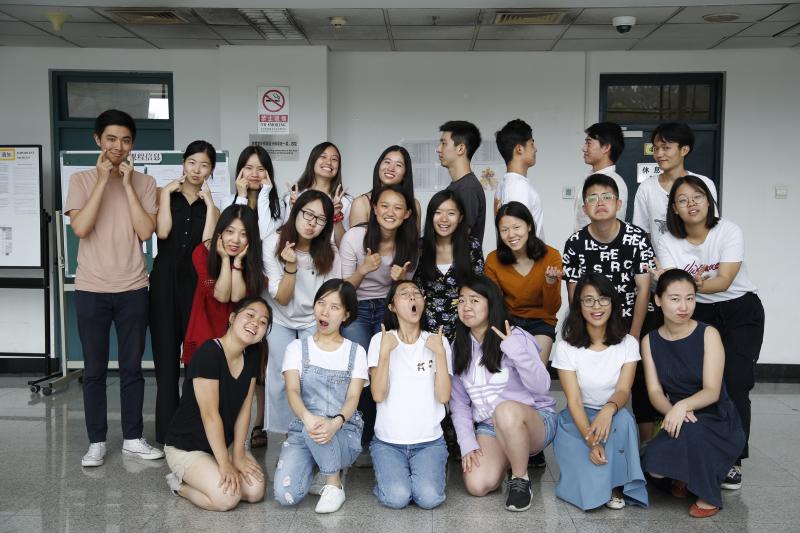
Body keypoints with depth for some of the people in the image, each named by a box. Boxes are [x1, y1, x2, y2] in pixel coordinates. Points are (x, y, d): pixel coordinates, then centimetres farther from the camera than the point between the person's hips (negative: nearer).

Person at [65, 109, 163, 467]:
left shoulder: (144, 182, 2)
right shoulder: (81, 180, 0)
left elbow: (146, 231, -10)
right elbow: (80, 228, -14)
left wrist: (126, 182, -11)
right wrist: (103, 179, -14)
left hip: (132, 289, 1)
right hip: (91, 290, -1)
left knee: (132, 367, 9)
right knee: (94, 370, 7)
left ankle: (133, 438, 21)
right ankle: (96, 442, 19)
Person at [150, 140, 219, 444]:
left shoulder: (212, 204, 10)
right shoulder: (167, 195, 8)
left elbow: (207, 244, -7)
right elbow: (162, 232, -10)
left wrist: (210, 205, -5)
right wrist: (166, 193, -4)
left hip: (197, 283, 0)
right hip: (165, 282, 0)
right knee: (166, 355, 3)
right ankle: (166, 431, 11)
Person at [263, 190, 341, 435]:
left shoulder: (329, 252, -12)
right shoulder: (273, 244, -16)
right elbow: (282, 298, -18)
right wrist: (291, 266, -34)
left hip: (315, 322, 1)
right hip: (280, 321, 0)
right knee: (281, 376, -10)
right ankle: (287, 433, 9)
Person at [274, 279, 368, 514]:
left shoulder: (356, 352, 5)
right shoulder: (297, 347, 5)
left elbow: (353, 397, -7)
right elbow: (292, 391, -11)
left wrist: (336, 423, -31)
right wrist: (308, 417, -35)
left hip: (344, 433, 0)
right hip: (302, 429, 1)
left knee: (320, 431, -38)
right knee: (285, 495, -24)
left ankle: (334, 483, -8)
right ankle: (321, 468, 8)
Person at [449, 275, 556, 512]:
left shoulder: (516, 337, -10)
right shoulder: (458, 347, 4)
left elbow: (541, 387, -17)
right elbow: (459, 402, 4)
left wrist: (516, 351, -30)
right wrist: (467, 444, -7)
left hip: (534, 420, -4)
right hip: (489, 428, 4)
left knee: (506, 410, -39)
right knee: (477, 485, -22)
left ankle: (520, 479, -15)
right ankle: (512, 457, 13)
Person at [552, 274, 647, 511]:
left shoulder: (627, 344, -4)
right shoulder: (566, 347, -10)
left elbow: (623, 390, -15)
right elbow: (574, 400, -16)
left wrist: (609, 409, -40)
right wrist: (591, 440, -32)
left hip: (614, 417, 2)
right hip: (578, 421, -2)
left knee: (622, 418, -36)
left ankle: (617, 485, -18)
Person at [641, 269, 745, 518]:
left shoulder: (708, 334, -10)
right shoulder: (650, 341, 0)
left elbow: (712, 391, -17)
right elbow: (655, 392, -6)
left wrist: (683, 406, -38)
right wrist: (671, 411, -30)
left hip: (717, 421, -3)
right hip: (678, 422, 3)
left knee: (691, 431, -37)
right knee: (654, 466, -25)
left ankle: (709, 496, -10)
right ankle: (682, 477, 12)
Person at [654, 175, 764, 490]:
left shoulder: (729, 231, -14)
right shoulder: (669, 242, -7)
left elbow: (724, 281, -23)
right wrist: (693, 283, -40)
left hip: (741, 313, -2)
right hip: (698, 314, 2)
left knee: (734, 385, -11)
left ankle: (733, 461, 2)